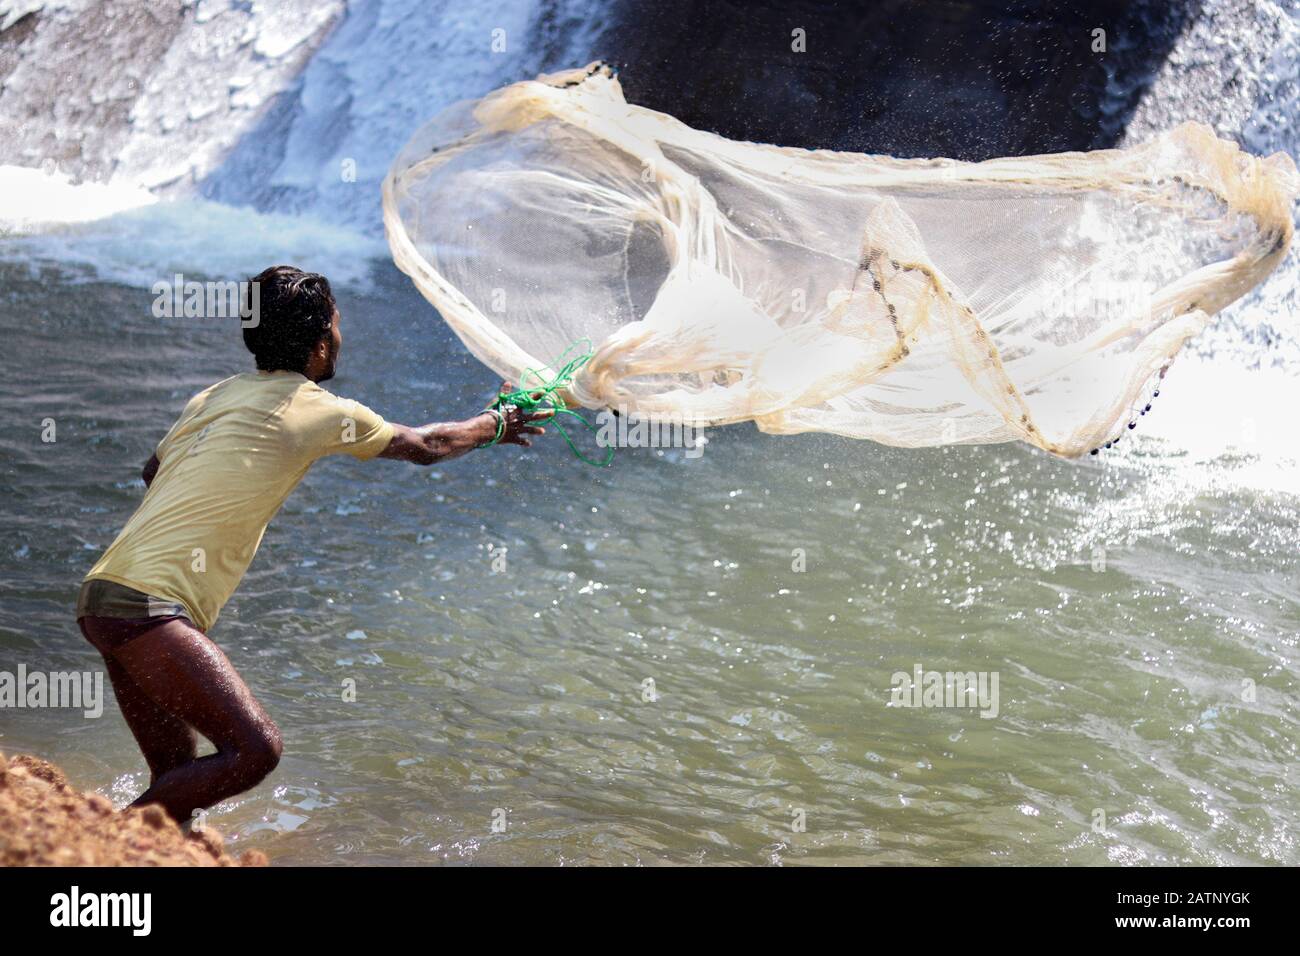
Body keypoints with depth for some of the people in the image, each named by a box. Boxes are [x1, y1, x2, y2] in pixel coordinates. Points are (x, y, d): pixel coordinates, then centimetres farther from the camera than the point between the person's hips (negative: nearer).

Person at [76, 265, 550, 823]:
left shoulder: (215, 396, 17)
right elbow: (426, 447, 15)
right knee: (254, 749, -15)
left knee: (178, 779, 12)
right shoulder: (320, 411, -3)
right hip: (146, 605, -9)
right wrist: (498, 424, 32)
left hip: (102, 594, 9)